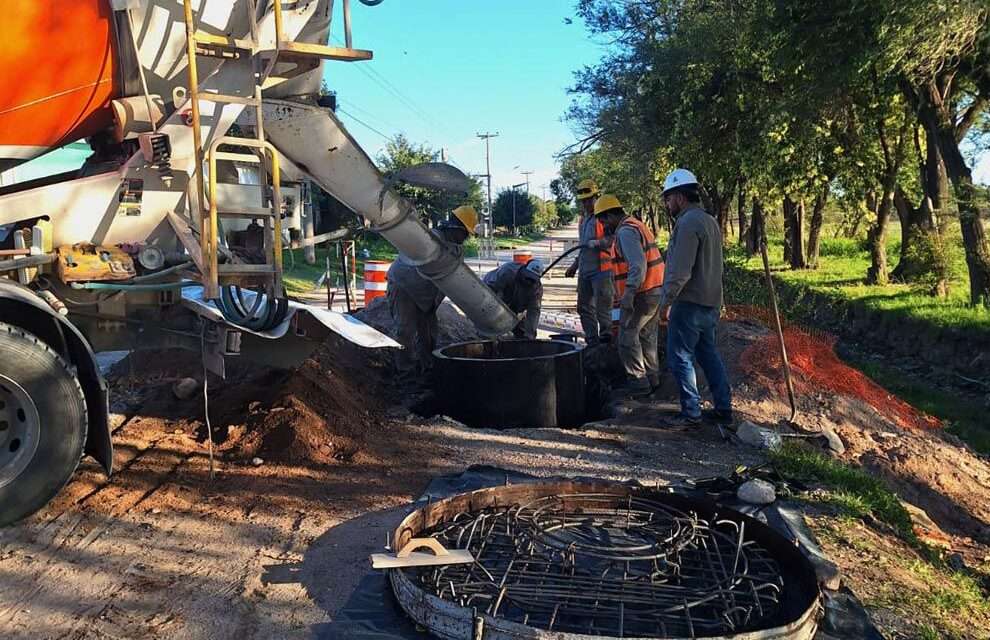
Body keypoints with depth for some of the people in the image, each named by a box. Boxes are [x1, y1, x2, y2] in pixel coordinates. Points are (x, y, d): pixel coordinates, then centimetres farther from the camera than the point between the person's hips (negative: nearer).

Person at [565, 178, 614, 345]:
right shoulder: (584, 218, 19)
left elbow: (613, 239, -17)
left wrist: (598, 242, -33)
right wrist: (575, 265, 26)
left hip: (601, 269, -9)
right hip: (584, 270, 9)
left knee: (603, 308, -6)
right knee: (584, 307, 12)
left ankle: (606, 340, 3)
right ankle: (592, 341, 21)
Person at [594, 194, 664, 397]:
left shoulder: (626, 232, -14)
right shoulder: (637, 225, 18)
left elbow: (638, 265, -26)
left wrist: (628, 294, -27)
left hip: (641, 295, -10)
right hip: (656, 291, 10)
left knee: (627, 336, -4)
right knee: (647, 337, 16)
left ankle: (638, 382, -1)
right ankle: (652, 378, 24)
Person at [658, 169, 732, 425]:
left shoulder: (688, 223, -17)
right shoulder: (709, 220, 14)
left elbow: (680, 272, -23)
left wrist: (666, 301, -14)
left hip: (689, 305, -10)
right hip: (710, 303, 10)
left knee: (681, 358, 0)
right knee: (708, 354, 17)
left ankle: (691, 412, 6)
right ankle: (724, 408, 22)